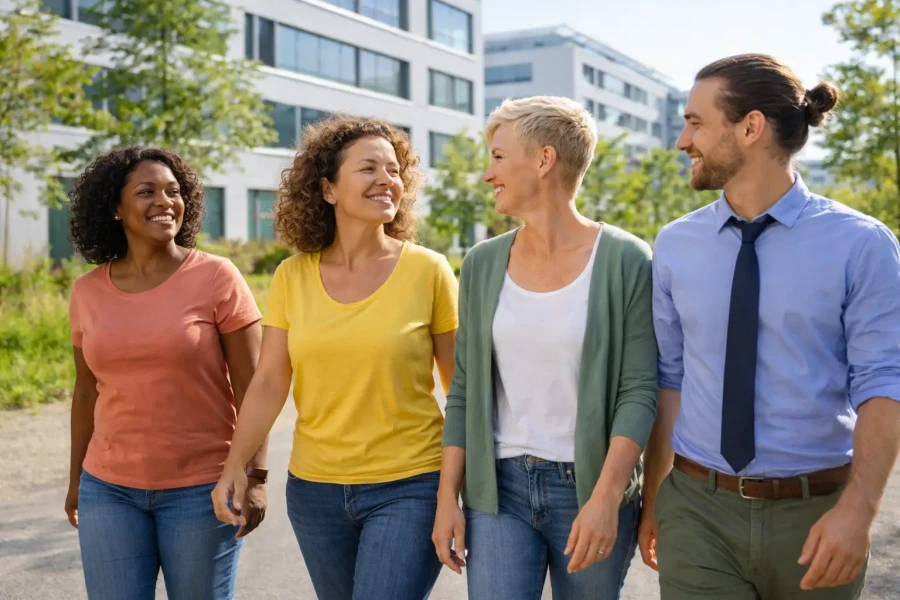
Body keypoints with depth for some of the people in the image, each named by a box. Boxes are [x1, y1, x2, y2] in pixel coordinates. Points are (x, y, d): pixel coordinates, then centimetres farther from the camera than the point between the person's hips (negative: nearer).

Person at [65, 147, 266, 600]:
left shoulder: (217, 278, -8)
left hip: (201, 489, -3)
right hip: (108, 490, 3)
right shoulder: (88, 291, 3)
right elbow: (87, 390, 12)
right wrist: (76, 478, 17)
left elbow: (252, 388, -8)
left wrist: (255, 476, -12)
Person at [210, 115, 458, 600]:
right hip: (314, 488, 3)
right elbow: (269, 383, 1)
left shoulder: (427, 271, -7)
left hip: (409, 487, -3)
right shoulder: (292, 276, 0)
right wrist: (235, 464, -12)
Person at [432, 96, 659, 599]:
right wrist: (448, 496, 2)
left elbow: (640, 390, -10)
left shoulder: (625, 260, -8)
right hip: (499, 487, 3)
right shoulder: (483, 264, 3)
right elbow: (465, 389, 6)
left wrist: (605, 497, -18)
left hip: (591, 488, -2)